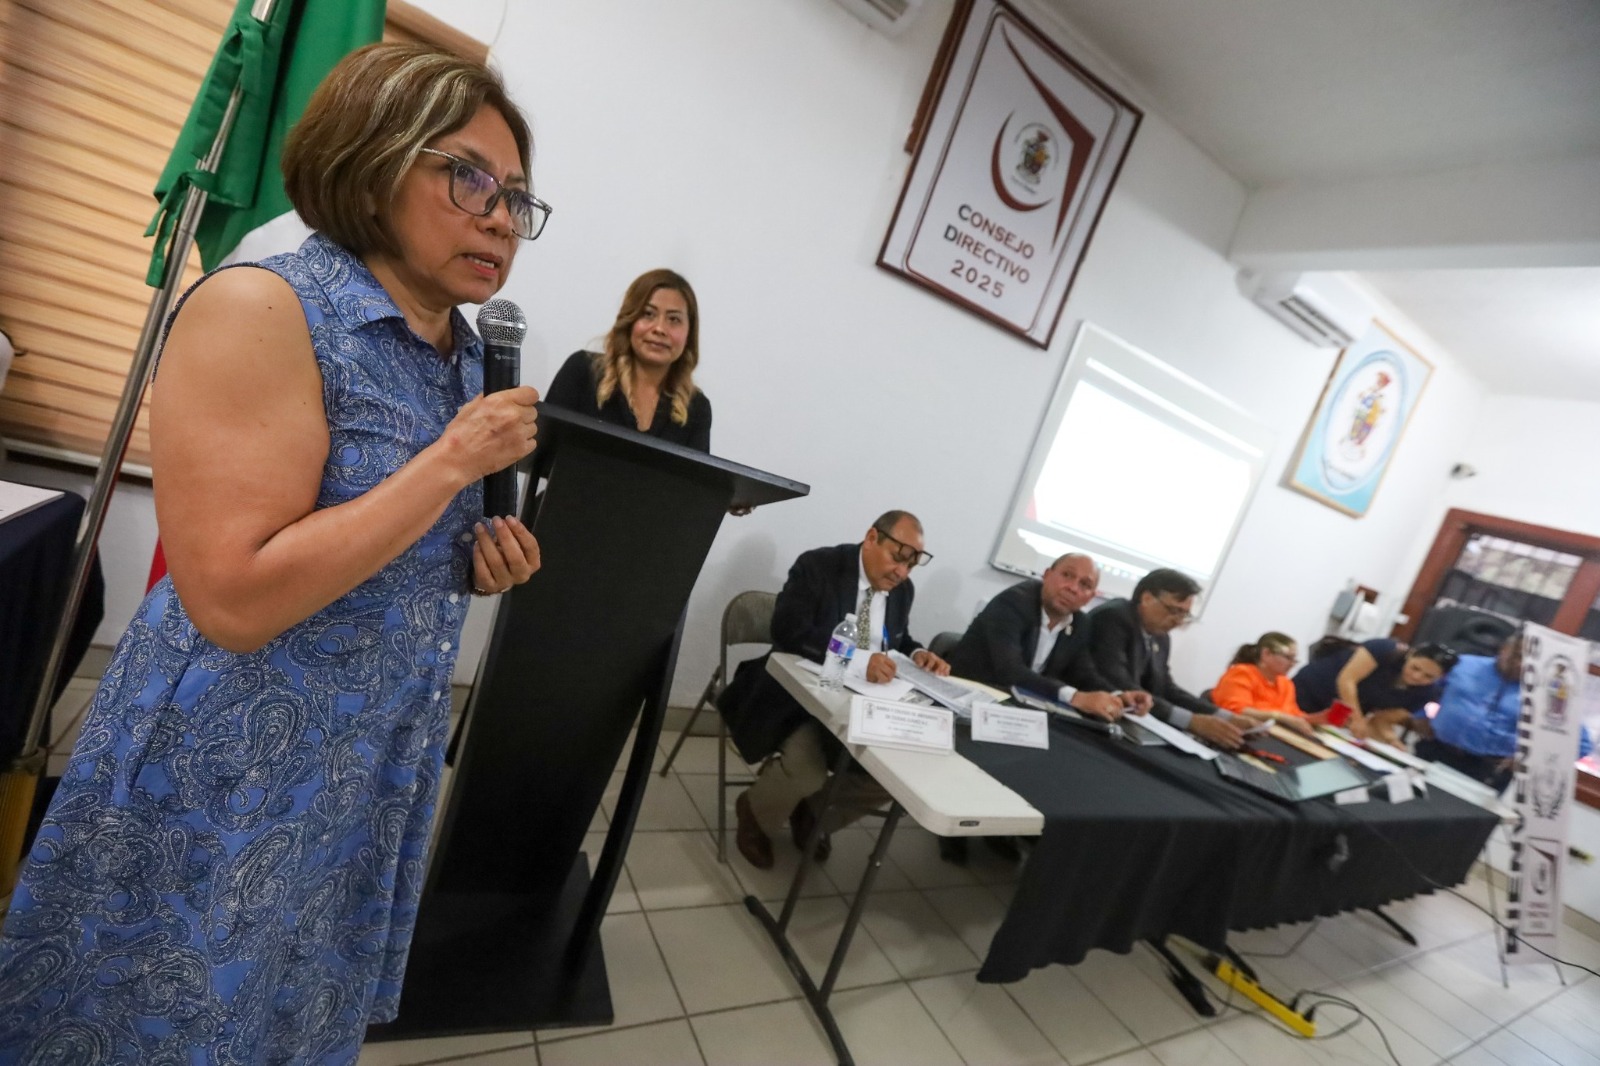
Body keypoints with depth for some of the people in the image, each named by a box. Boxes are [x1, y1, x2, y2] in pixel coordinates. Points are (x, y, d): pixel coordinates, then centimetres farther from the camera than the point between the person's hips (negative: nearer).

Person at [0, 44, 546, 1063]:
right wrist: (453, 461, -24)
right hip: (227, 778, -6)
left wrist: (485, 564, -6)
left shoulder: (472, 354, 3)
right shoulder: (260, 310, -19)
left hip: (376, 776, 7)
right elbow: (236, 598, -26)